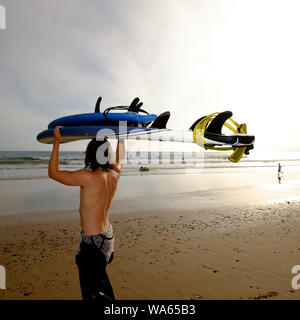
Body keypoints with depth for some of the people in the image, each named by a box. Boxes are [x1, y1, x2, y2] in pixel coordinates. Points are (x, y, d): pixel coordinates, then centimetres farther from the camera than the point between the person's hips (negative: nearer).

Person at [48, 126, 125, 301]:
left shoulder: (88, 177, -26)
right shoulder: (114, 174, -6)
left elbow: (53, 173, -15)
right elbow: (120, 159, 18)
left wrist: (57, 142, -10)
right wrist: (121, 138, 28)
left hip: (93, 242, -8)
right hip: (108, 236, 8)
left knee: (92, 292, 11)